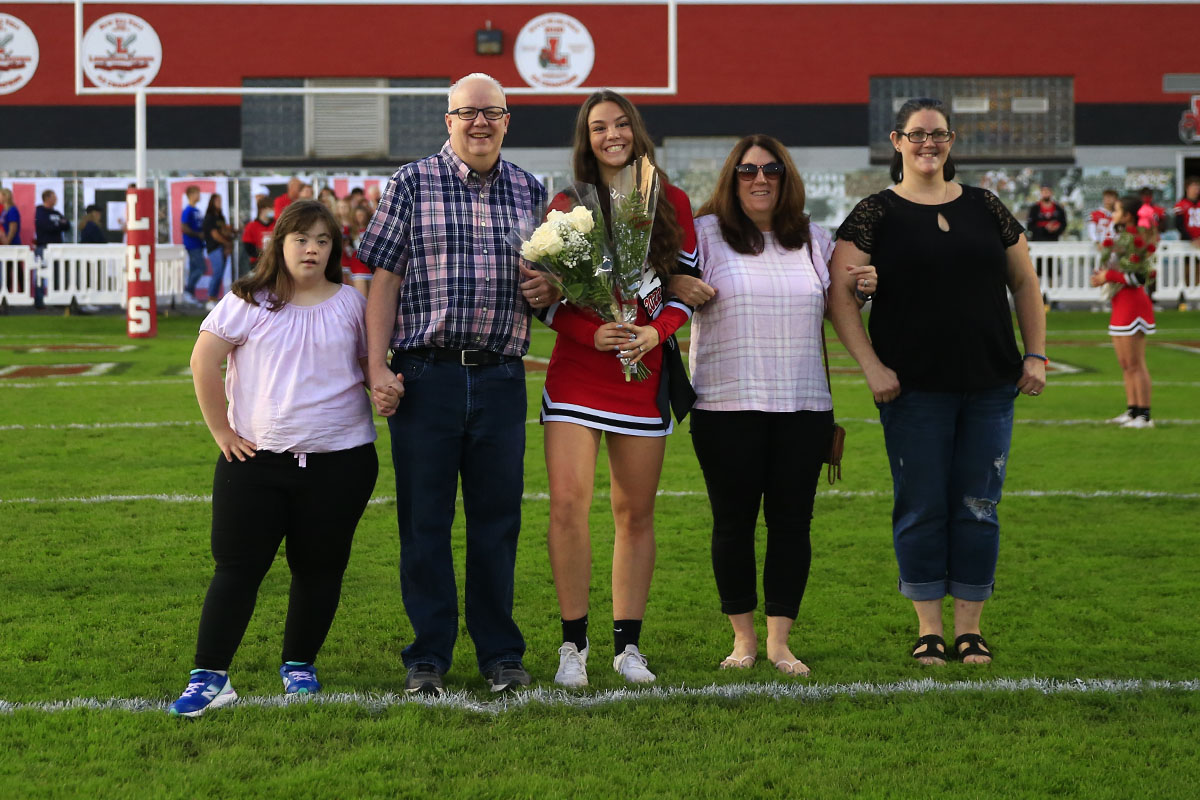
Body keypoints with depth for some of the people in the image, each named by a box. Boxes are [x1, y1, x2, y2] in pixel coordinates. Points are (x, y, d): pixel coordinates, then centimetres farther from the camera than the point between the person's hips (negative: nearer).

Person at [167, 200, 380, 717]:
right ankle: (209, 677, -2)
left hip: (340, 460, 2)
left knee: (319, 567, 7)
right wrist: (221, 430, -2)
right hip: (256, 458, -1)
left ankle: (299, 665, 23)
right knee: (237, 566, -3)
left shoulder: (351, 303, 6)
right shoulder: (248, 302, -1)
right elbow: (204, 361, 0)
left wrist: (387, 389, -2)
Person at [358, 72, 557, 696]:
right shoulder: (412, 183, 3)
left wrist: (548, 290, -1)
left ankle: (500, 652, 17)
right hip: (426, 375, -2)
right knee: (423, 519, 2)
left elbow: (550, 279, 23)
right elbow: (384, 281, 0)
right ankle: (429, 655, 12)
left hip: (501, 379, 2)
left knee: (497, 518, 7)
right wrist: (377, 366, -8)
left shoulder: (530, 191, 13)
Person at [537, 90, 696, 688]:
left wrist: (655, 332, -10)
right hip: (576, 374, -1)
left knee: (636, 511, 6)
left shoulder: (671, 203, 8)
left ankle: (626, 645, 16)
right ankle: (573, 644, -1)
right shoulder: (567, 207, 5)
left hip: (644, 374, 1)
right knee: (568, 502, -13)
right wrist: (592, 332, -15)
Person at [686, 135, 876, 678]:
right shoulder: (705, 233, 3)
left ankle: (779, 641, 12)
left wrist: (864, 289, 3)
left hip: (804, 407, 3)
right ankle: (742, 639, 16)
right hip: (727, 408, -2)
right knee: (733, 523, 3)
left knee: (792, 523, 3)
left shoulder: (815, 241, 14)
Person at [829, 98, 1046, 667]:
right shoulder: (876, 214, 0)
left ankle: (969, 627, 15)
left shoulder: (984, 208, 10)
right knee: (921, 508, 2)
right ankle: (929, 628, 13)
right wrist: (871, 365, -12)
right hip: (914, 389, -3)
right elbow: (839, 293, -5)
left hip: (990, 386, 3)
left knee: (978, 507, 5)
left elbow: (1024, 283, 16)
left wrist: (1035, 354, 7)